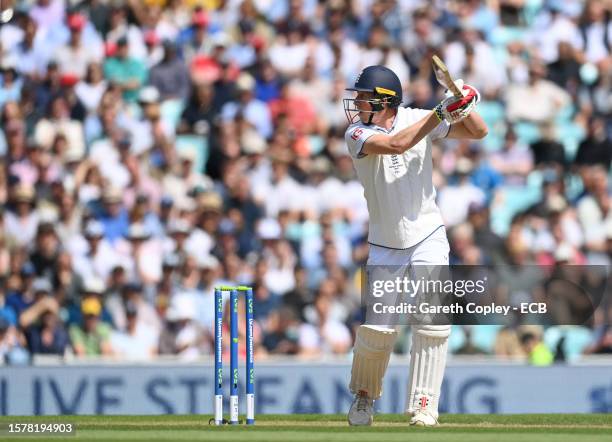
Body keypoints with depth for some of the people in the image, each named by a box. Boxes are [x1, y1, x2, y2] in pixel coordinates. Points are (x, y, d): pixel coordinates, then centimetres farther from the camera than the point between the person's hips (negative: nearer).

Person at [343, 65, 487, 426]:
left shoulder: (417, 118, -5)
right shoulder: (357, 134, -11)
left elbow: (478, 132, -3)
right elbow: (396, 144, -31)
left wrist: (464, 107, -24)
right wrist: (441, 112, -34)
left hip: (427, 239, 0)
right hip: (384, 247, 0)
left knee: (432, 323, -14)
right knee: (376, 328, -5)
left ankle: (424, 407, -6)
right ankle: (365, 396, 22)